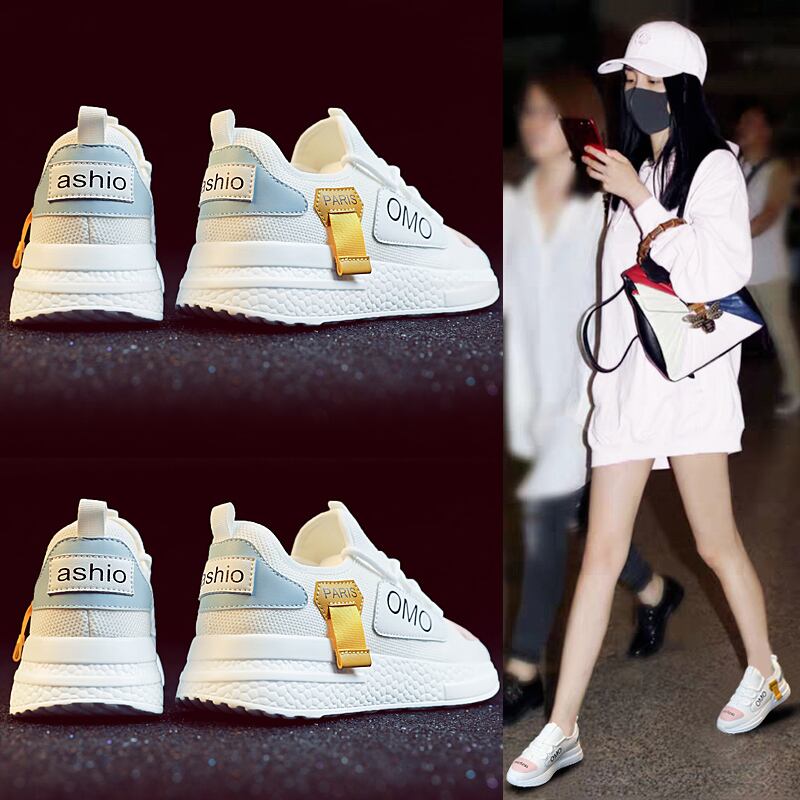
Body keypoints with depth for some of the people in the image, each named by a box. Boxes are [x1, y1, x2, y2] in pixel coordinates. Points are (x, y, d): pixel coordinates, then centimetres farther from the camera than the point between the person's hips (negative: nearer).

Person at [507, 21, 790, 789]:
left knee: (716, 542, 5)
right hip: (625, 378, 5)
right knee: (601, 552, 1)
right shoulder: (636, 170, 14)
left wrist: (637, 199, -18)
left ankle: (765, 674, 29)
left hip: (689, 374, -5)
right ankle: (562, 730, 0)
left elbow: (714, 273, -18)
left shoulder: (715, 168, -5)